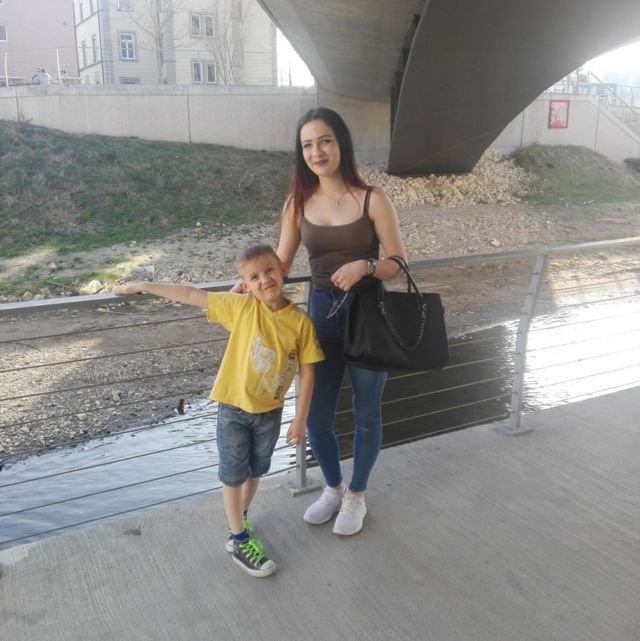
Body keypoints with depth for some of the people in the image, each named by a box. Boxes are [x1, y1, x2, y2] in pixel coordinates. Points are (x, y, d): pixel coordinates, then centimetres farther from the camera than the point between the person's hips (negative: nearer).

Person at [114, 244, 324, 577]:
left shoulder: (300, 321, -14)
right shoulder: (240, 306, -16)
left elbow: (307, 371, -8)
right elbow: (191, 295, -11)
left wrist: (300, 419, -7)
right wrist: (142, 286, -8)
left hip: (270, 412, 2)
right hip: (233, 407, -2)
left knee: (255, 471, 22)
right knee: (234, 474, 11)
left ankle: (240, 518, 47)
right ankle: (239, 540, 28)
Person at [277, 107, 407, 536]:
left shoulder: (372, 199, -9)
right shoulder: (298, 203, 1)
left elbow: (399, 263, -7)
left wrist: (364, 266, -26)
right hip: (321, 314, 3)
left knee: (366, 414, 12)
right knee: (316, 416, 12)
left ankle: (356, 496, 36)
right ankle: (334, 488, 39)